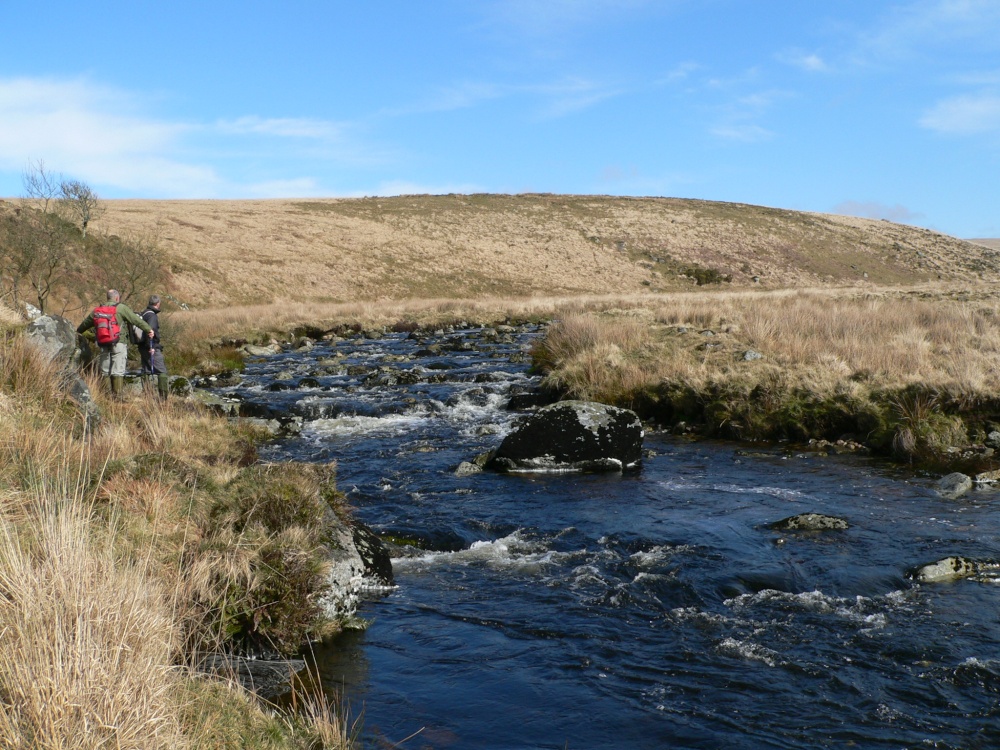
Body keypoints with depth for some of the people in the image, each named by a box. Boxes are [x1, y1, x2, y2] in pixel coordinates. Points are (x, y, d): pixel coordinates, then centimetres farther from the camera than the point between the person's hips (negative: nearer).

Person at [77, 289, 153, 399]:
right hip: (118, 343, -5)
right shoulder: (121, 308, -2)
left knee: (105, 371, 12)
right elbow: (136, 320, -3)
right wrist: (148, 329, 4)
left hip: (104, 344, 5)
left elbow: (86, 323, 26)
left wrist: (77, 332, 43)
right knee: (118, 371, -6)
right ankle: (118, 394, -9)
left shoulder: (97, 310, 15)